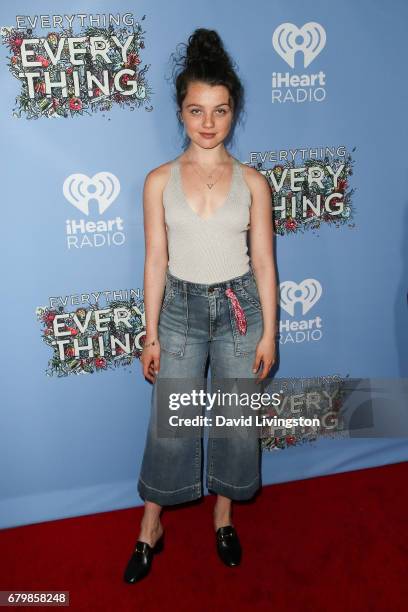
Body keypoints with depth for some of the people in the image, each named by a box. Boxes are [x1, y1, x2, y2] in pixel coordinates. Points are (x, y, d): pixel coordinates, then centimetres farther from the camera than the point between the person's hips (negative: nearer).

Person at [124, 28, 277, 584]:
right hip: (181, 308, 0)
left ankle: (224, 515, 36)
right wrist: (151, 334, -2)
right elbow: (156, 260, -2)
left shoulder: (252, 181, -3)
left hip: (239, 308, 1)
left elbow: (264, 261, -1)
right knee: (169, 425, 8)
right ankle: (151, 527, 29)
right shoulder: (159, 180, -3)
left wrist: (268, 333, -2)